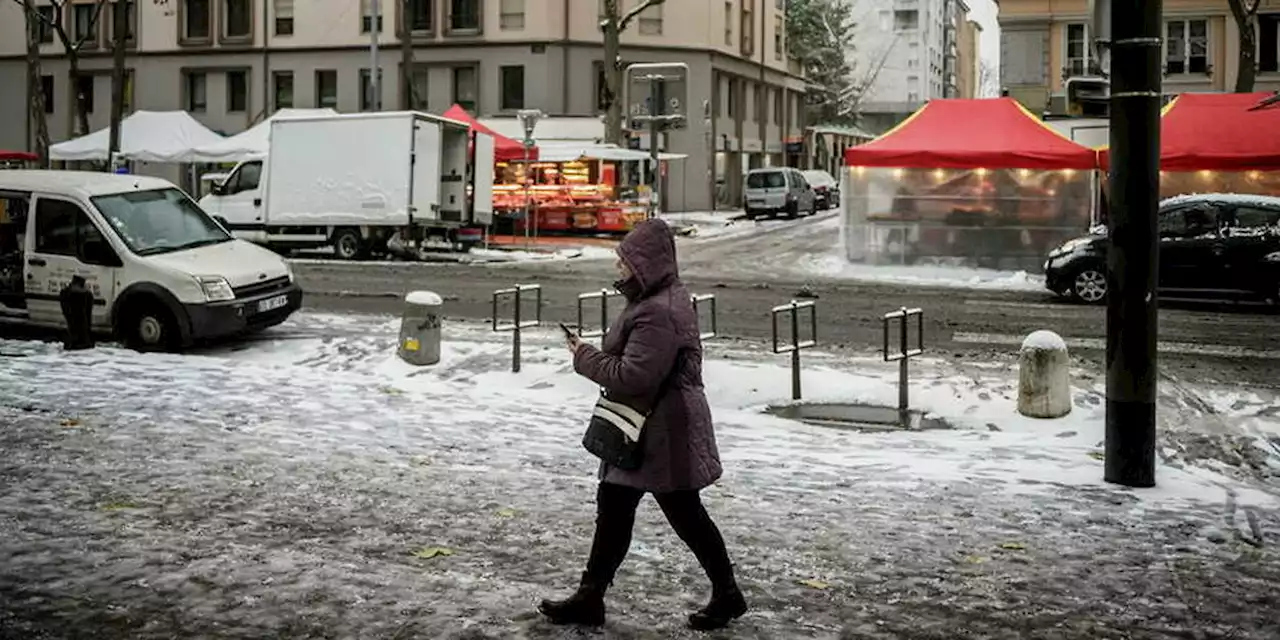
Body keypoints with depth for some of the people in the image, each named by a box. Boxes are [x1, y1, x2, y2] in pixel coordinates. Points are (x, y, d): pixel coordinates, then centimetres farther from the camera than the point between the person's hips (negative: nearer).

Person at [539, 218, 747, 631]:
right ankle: (590, 598, 21)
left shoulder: (659, 313, -25)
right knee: (613, 507, 13)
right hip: (645, 428, 11)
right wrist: (594, 355, 5)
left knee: (685, 515, 4)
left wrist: (585, 358, -16)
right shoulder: (658, 300, 10)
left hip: (663, 433, -11)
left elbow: (633, 376, -29)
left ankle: (727, 595, 23)